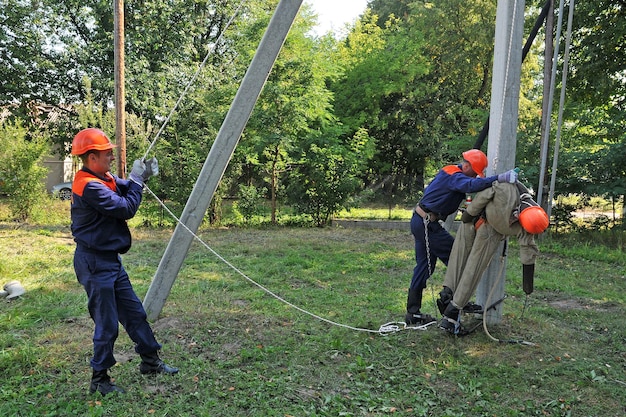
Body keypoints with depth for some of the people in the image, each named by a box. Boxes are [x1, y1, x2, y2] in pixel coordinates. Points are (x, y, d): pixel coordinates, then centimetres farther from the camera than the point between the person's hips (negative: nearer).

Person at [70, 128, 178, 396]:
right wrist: (137, 179, -11)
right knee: (107, 324, 2)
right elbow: (126, 209, -22)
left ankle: (151, 361, 28)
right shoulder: (89, 186, -22)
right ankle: (99, 380, 19)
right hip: (95, 263, -9)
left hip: (110, 260, 10)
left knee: (135, 312, 15)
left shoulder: (103, 180, 8)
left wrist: (142, 176, -5)